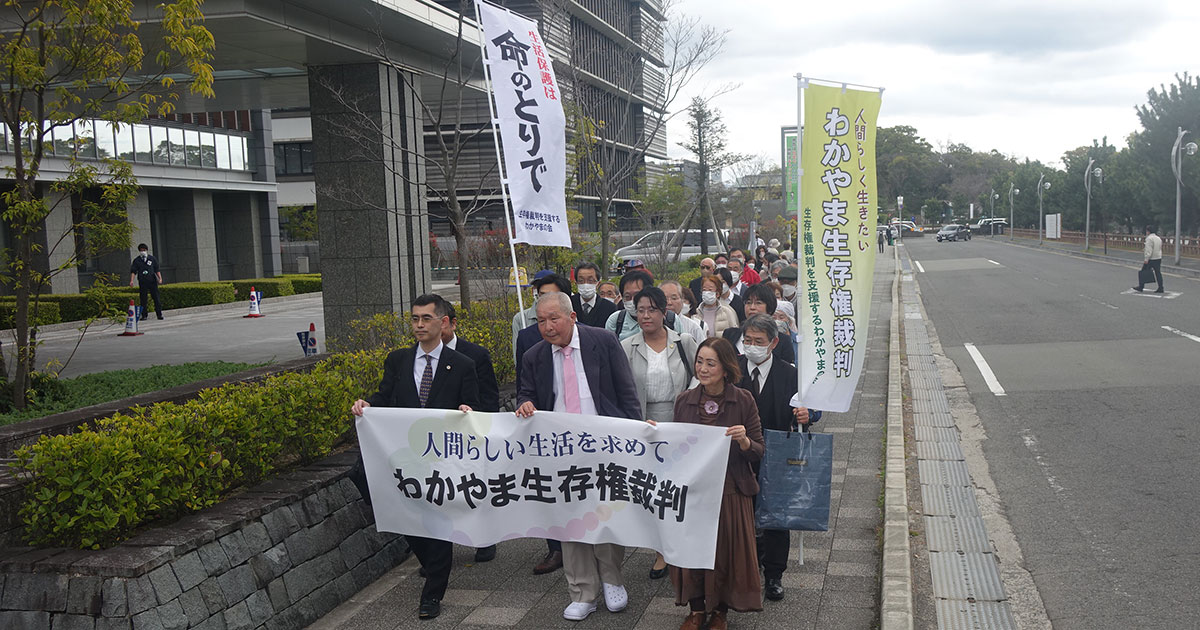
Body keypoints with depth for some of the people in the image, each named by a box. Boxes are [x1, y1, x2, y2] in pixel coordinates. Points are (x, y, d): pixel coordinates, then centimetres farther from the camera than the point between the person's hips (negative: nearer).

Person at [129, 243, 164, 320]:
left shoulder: (152, 259, 11)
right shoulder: (136, 260, 9)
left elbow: (157, 270, 13)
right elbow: (133, 271, 6)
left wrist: (160, 278, 0)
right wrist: (131, 280, -7)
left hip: (152, 281, 0)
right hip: (142, 282, 0)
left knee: (156, 298, -4)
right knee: (143, 299, 0)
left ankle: (159, 314, -2)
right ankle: (144, 315, 6)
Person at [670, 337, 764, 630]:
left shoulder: (743, 401, -7)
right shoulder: (684, 401, 1)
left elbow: (758, 453, -4)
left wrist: (743, 441, -25)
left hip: (730, 493, -2)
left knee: (726, 553, 7)